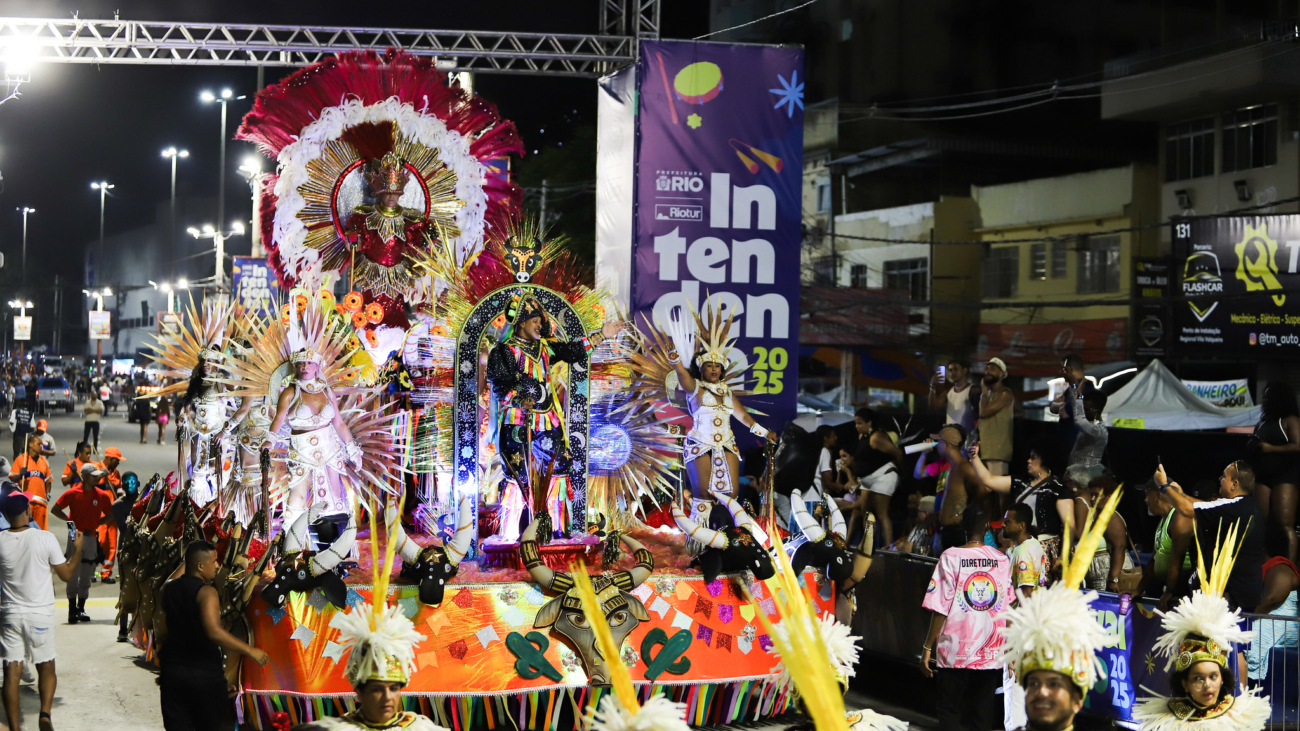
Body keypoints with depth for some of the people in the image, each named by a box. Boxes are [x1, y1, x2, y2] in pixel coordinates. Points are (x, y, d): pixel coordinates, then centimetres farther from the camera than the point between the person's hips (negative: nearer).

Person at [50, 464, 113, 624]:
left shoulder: (102, 495, 2)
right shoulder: (72, 493, -5)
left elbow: (110, 515, 12)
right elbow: (55, 510, 1)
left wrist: (96, 523, -1)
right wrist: (70, 521, -6)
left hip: (91, 537, 3)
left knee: (86, 576, 7)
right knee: (73, 574, -3)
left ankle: (81, 608, 16)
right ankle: (72, 609, 1)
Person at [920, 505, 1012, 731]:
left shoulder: (951, 557, -7)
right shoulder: (1002, 559, 1)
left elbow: (940, 608, -9)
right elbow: (1008, 608, 5)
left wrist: (927, 647, -2)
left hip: (956, 651, -3)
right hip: (992, 652, 3)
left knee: (949, 713, 5)